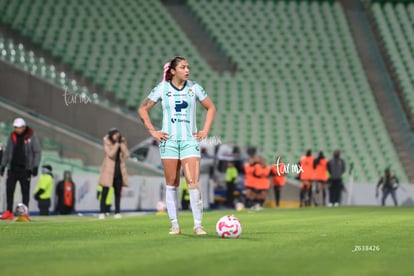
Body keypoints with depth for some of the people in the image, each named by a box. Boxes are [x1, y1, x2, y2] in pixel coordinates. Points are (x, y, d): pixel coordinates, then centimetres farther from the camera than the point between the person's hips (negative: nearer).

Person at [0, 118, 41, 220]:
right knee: (9, 189, -2)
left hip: (25, 168, -4)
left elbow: (37, 152, -1)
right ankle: (9, 213, 1)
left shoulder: (32, 136, -2)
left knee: (25, 191, -1)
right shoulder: (12, 136, 9)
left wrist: (35, 166, -8)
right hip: (13, 168, 4)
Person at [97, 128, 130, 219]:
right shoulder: (107, 143, -6)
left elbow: (126, 154, -5)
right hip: (108, 170, -4)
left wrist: (122, 143, -12)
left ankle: (117, 213, 10)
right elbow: (111, 154, -21)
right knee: (105, 192, -6)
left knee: (118, 193, 6)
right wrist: (117, 143, -20)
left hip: (119, 171, 4)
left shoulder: (122, 141, 5)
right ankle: (101, 213, -5)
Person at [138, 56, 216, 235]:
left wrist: (205, 131, 6)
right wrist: (152, 131, -1)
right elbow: (143, 109, 7)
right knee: (172, 184, 2)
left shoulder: (194, 88, 4)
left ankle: (198, 225, -9)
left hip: (190, 140, 0)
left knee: (193, 183, -11)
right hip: (169, 140, 0)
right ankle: (174, 225, 9)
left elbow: (211, 108, 16)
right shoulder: (162, 88, 1)